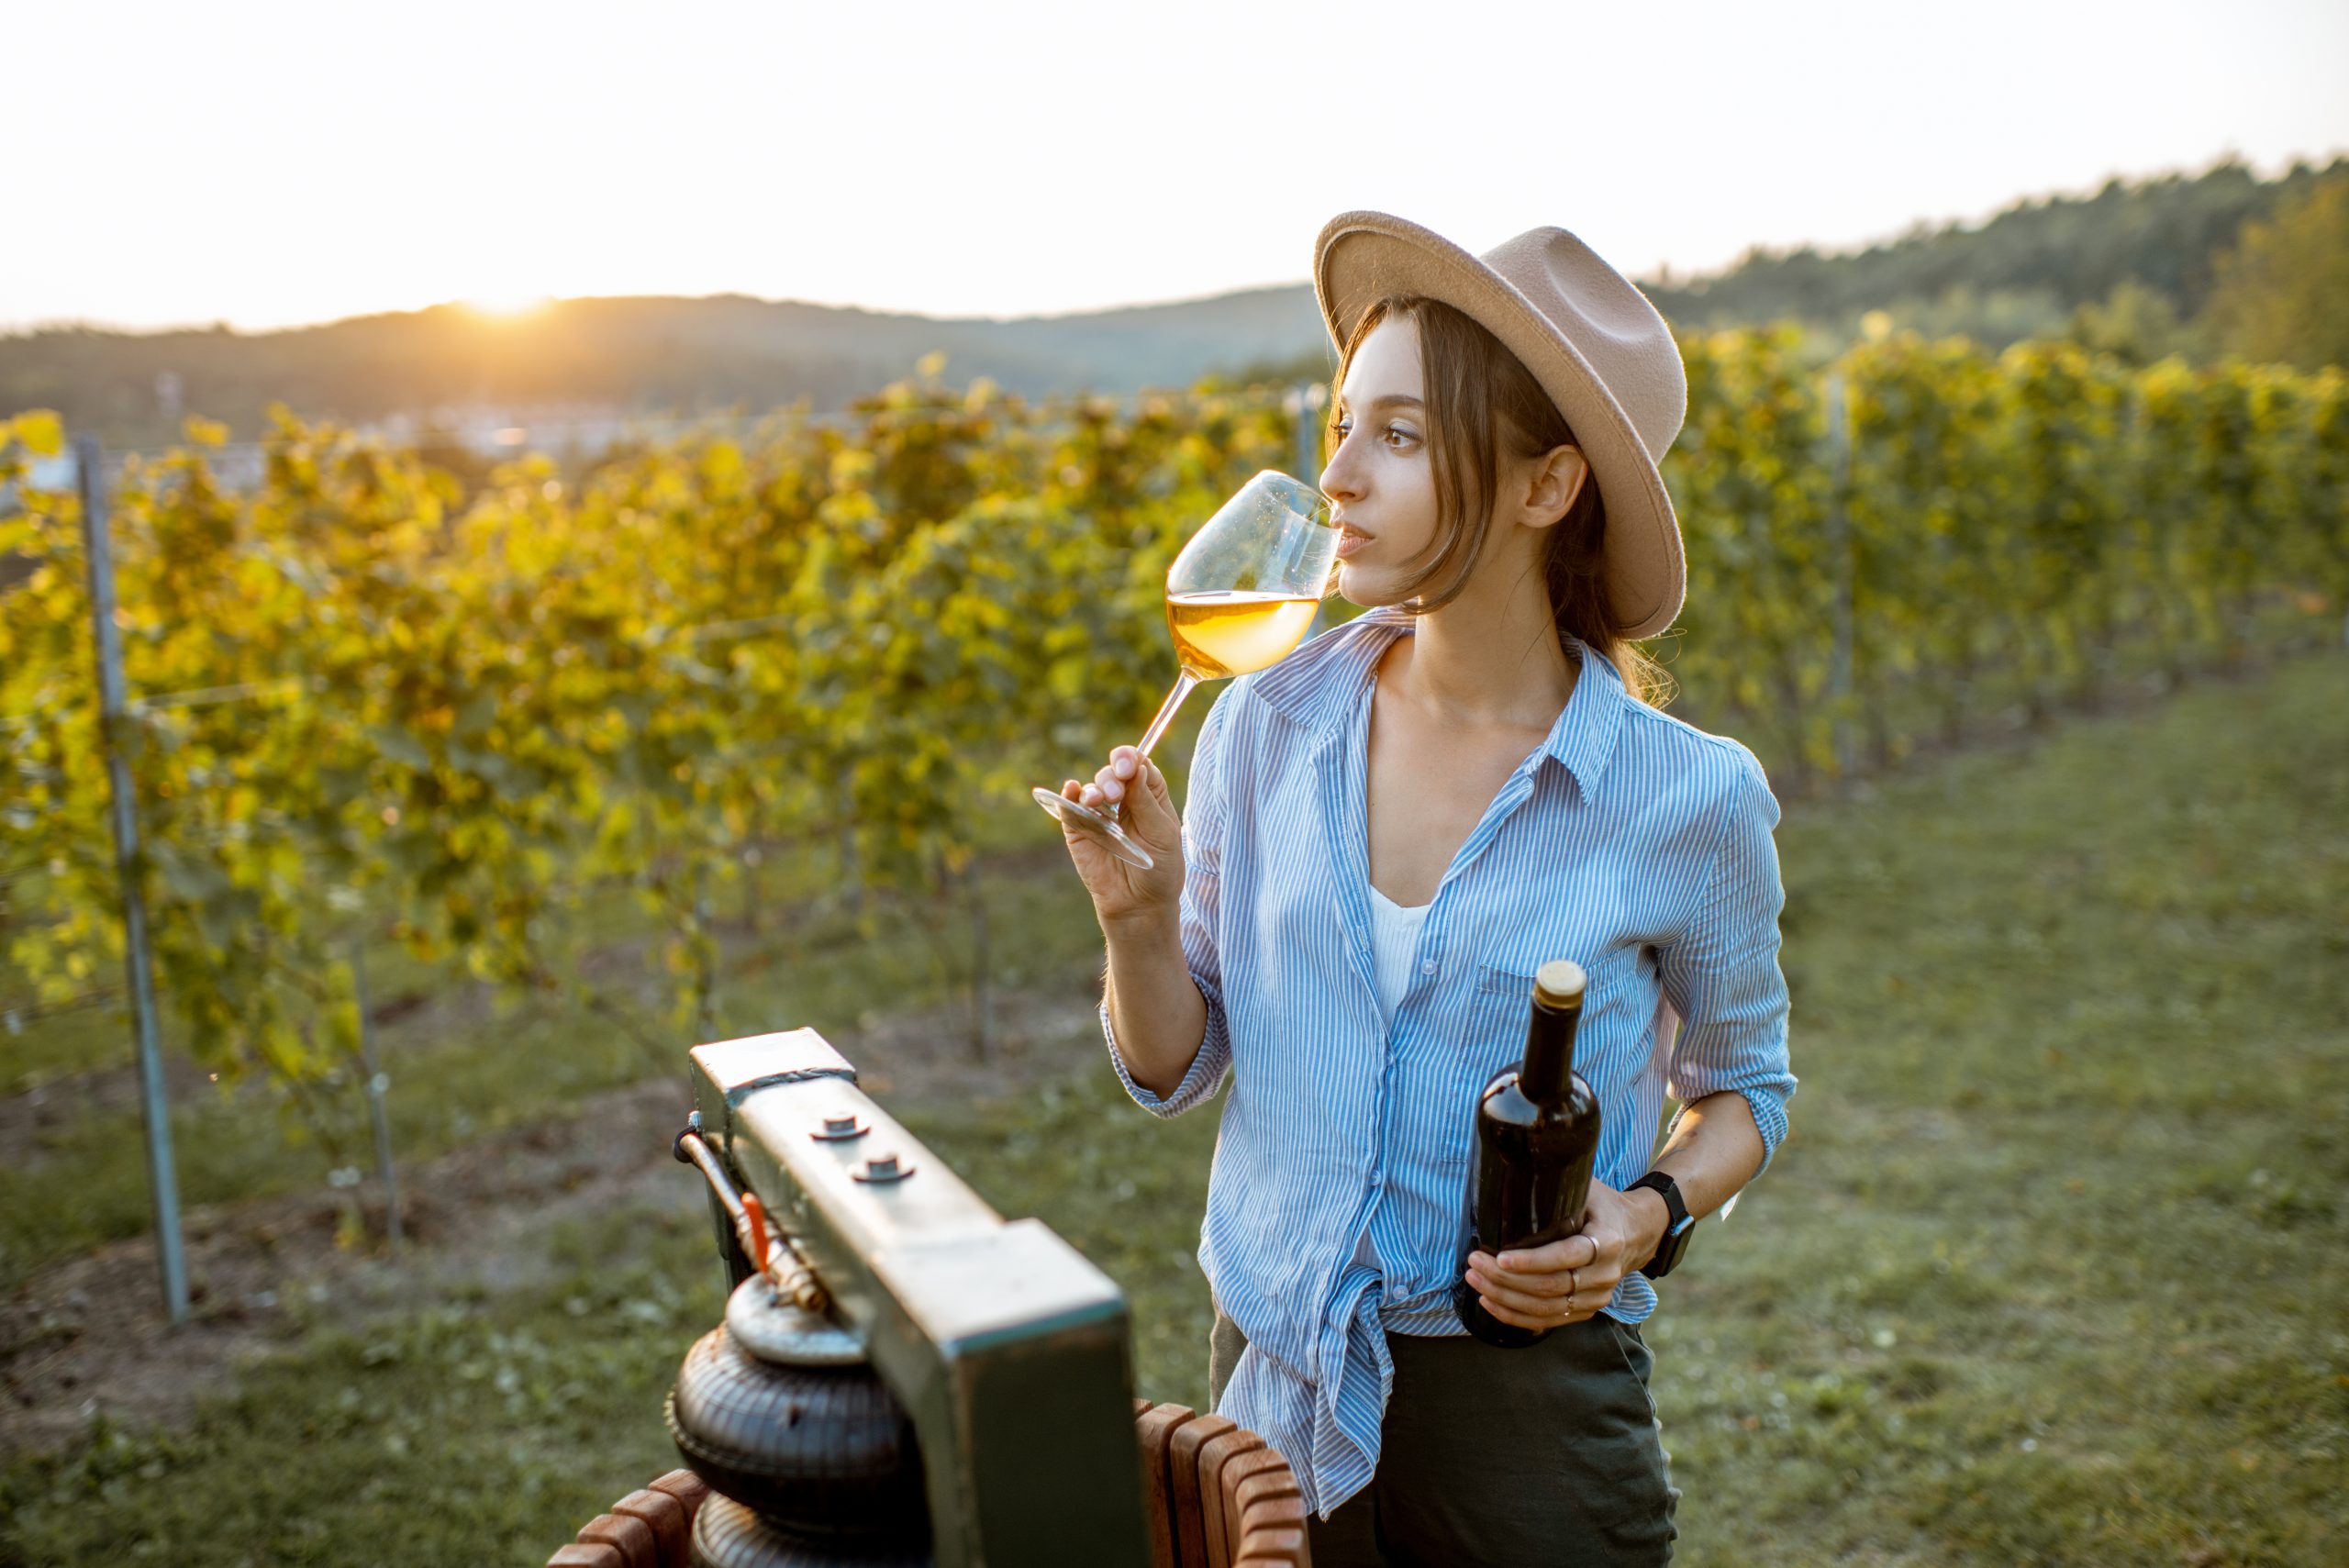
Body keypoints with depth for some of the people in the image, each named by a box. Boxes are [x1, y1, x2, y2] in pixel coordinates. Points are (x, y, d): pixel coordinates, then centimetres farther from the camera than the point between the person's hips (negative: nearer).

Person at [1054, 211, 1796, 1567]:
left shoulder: (1692, 799, -13)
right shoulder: (1265, 726, -7)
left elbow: (1745, 1087, 4)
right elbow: (1176, 1070, 1)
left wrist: (1652, 1214, -15)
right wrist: (1136, 914, -18)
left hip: (1528, 1402, -2)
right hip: (1277, 1385, 3)